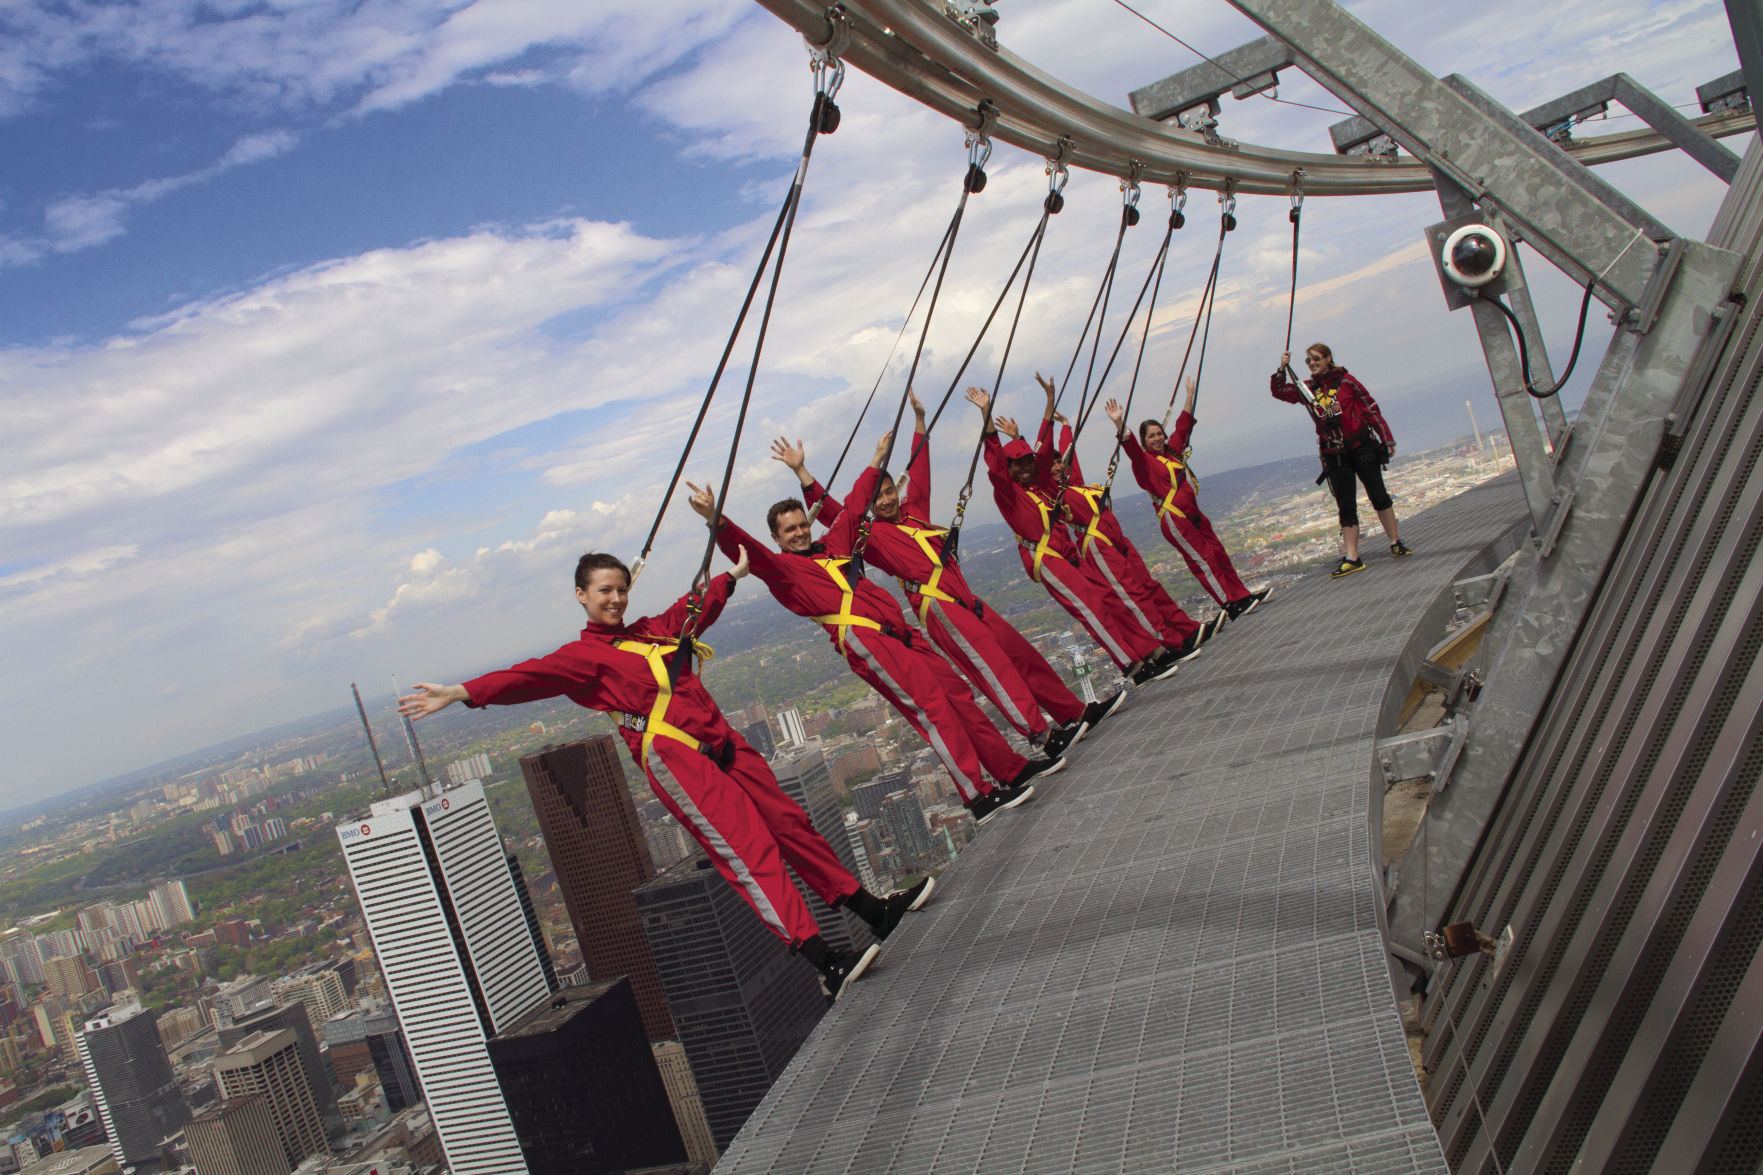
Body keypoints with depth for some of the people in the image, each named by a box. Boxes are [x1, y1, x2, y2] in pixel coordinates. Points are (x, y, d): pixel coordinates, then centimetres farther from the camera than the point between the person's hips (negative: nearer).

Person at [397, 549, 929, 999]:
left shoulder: (653, 630, 20)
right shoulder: (583, 655, 0)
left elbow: (697, 607, 38)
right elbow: (531, 676, -14)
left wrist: (732, 574, 51)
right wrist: (462, 693, -28)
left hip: (720, 742, 8)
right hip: (672, 756, -8)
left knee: (789, 822, 11)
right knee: (748, 848, -17)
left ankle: (873, 909, 23)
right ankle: (825, 962, -23)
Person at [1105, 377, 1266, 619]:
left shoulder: (1172, 449, 14)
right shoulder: (1144, 461, -8)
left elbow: (1183, 425, 26)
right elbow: (1131, 448, -28)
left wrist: (1190, 396, 30)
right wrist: (1119, 424, -43)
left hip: (1193, 514, 8)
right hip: (1174, 519, -8)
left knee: (1219, 553, 13)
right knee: (1202, 560, -8)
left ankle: (1242, 594, 22)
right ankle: (1230, 606, -7)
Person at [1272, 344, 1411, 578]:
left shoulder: (1346, 381, -2)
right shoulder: (1306, 389, 7)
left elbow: (1371, 410, 0)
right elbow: (1279, 392, 6)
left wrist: (1387, 439, -1)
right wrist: (1282, 370, -11)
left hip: (1362, 448, -2)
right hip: (1334, 456, 3)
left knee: (1378, 496, 2)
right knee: (1346, 507, 1)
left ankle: (1395, 543, 17)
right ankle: (1352, 558, -1)